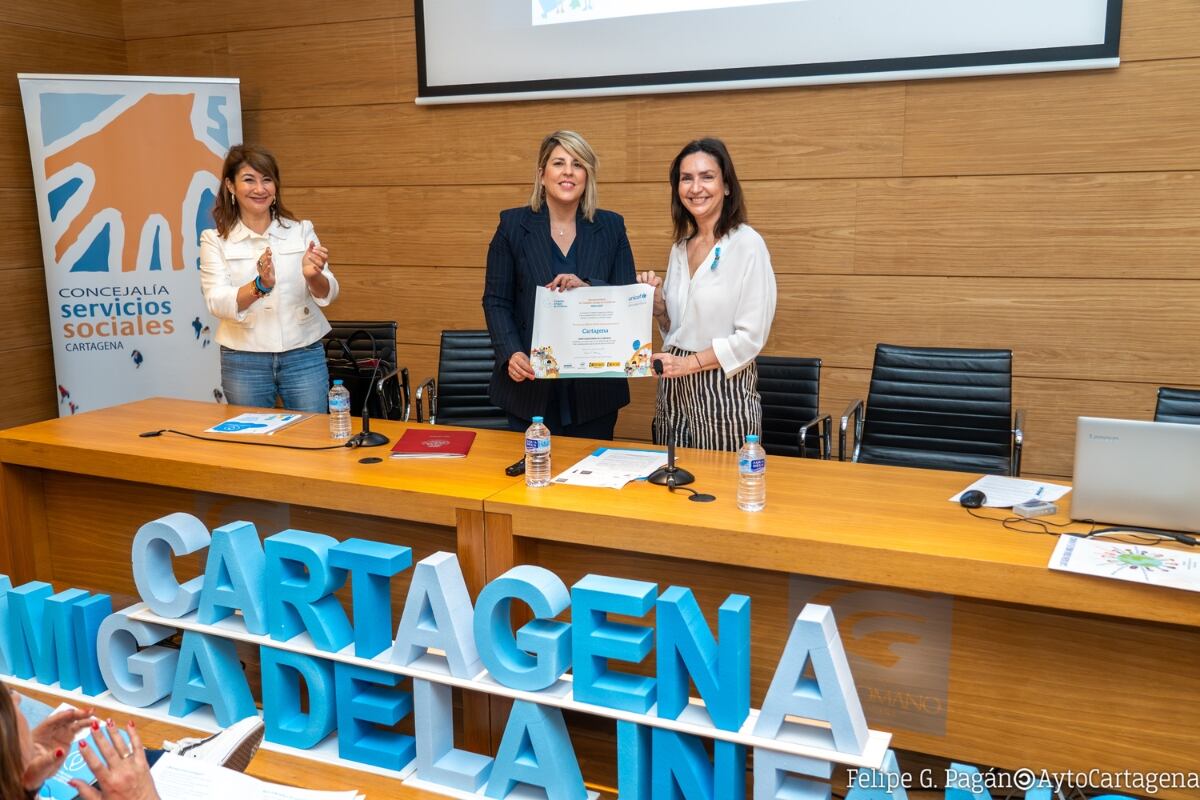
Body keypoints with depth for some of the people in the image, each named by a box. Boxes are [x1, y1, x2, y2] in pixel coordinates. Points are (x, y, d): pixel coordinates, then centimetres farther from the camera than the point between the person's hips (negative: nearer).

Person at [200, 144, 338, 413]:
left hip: (304, 356, 1)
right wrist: (260, 285, -30)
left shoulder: (301, 231, 4)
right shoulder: (215, 240, 0)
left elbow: (328, 294, -4)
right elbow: (217, 303, -12)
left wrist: (313, 276, -26)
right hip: (243, 361, -1)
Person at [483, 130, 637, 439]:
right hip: (530, 382, -1)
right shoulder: (513, 225, 2)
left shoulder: (611, 227, 5)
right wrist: (511, 353, -15)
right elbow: (495, 301, 1)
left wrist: (588, 288, -18)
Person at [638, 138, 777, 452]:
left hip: (724, 392, -6)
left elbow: (751, 337, -13)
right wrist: (656, 300, -2)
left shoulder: (747, 243, -10)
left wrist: (689, 363, -16)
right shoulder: (680, 247, 10)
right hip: (674, 391, 6)